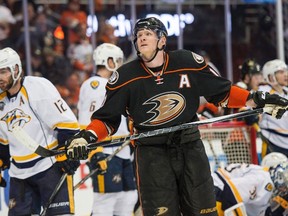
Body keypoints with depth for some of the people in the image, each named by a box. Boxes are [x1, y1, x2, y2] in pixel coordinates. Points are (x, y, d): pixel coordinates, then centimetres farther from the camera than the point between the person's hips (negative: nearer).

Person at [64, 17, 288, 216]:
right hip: (151, 152, -1)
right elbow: (106, 119, 2)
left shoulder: (189, 63, -4)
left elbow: (222, 91, 7)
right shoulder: (125, 77, -4)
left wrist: (256, 100, -1)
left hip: (189, 147, 1)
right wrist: (85, 137, -16)